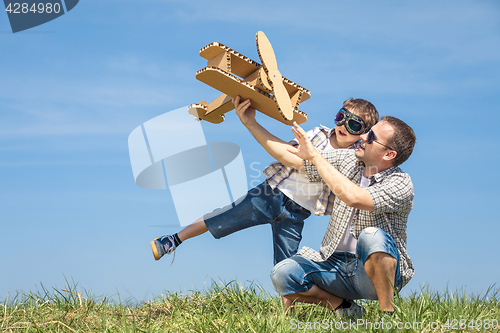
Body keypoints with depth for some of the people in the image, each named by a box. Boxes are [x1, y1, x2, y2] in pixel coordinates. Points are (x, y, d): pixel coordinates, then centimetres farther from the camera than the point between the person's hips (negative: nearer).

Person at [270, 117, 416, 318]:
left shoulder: (401, 184, -16)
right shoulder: (349, 160, 4)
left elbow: (353, 198, -35)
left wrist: (315, 155, -28)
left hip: (381, 270, -5)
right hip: (335, 263, 6)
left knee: (372, 236, -38)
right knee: (282, 274, -20)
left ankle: (387, 312, -22)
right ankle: (343, 307, 0)